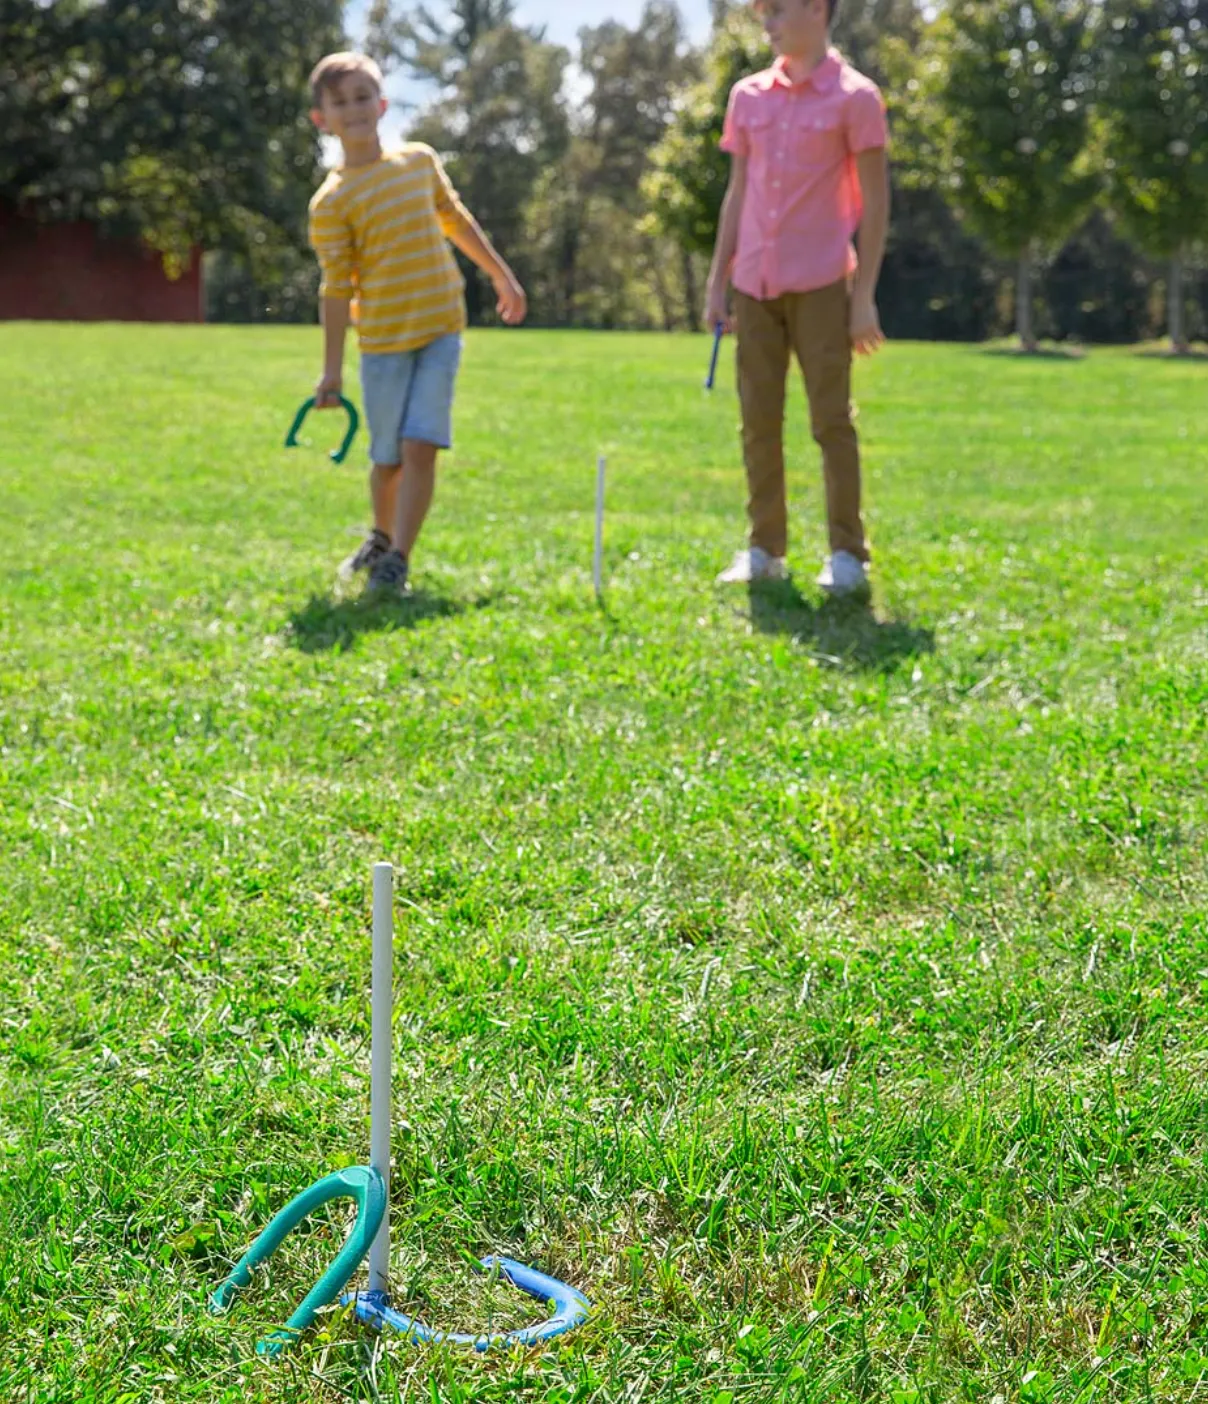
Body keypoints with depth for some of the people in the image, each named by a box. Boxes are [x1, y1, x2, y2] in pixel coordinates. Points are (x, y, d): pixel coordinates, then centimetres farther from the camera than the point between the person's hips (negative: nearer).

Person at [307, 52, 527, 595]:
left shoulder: (420, 160, 5)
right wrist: (332, 370, -9)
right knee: (389, 457, 7)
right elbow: (336, 289, -7)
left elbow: (457, 222, 19)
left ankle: (396, 559, -6)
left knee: (420, 447, -11)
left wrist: (502, 277, 24)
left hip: (440, 328, 2)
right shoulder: (332, 201, -6)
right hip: (382, 340, -2)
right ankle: (382, 537, 35)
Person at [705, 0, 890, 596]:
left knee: (831, 420, -3)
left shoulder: (855, 97, -3)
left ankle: (847, 554, 5)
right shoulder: (748, 96, 11)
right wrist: (717, 283, 11)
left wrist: (864, 295, -9)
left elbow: (875, 201, -4)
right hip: (754, 285, 5)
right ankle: (764, 549, 13)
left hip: (820, 285, -5)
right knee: (758, 421, 5)